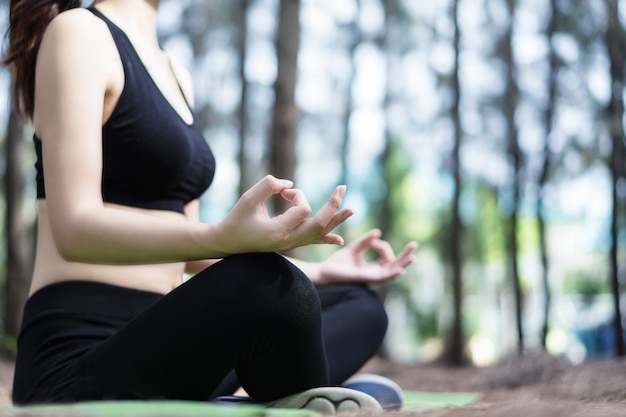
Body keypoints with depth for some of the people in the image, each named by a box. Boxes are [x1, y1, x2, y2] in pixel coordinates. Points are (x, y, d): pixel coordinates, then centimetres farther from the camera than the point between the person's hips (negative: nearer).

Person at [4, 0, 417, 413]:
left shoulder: (175, 73, 19)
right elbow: (74, 229, -18)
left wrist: (318, 272, 16)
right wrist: (223, 237, -33)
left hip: (156, 349, 10)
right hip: (77, 363, -10)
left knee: (359, 307, 12)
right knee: (268, 289, -34)